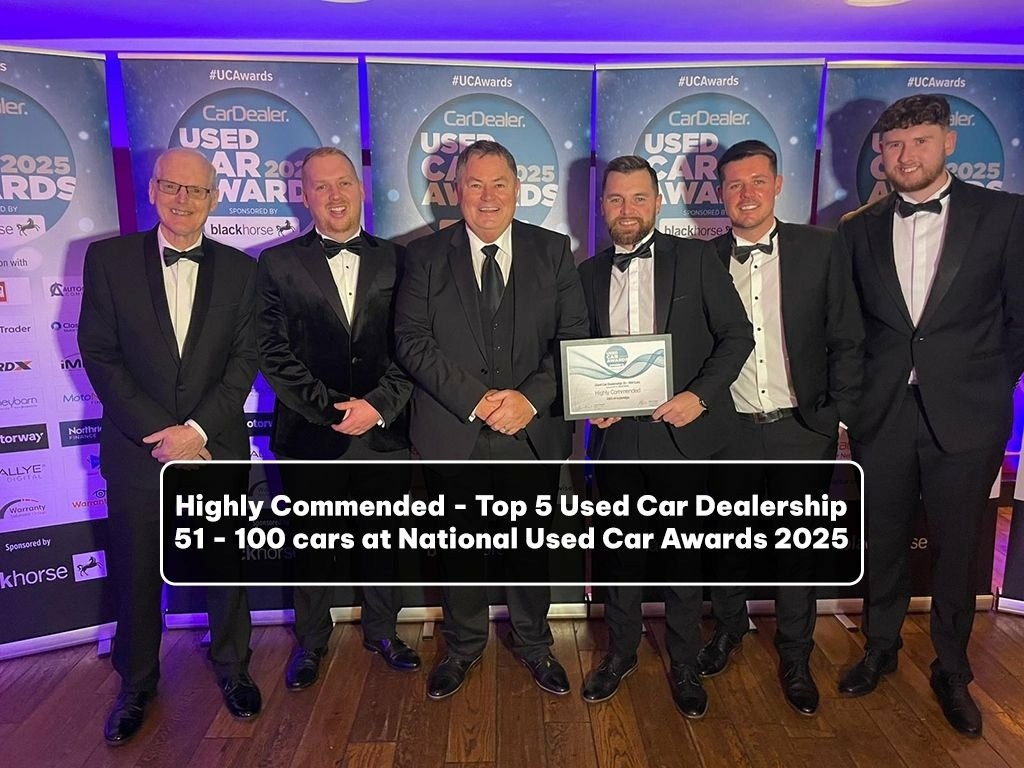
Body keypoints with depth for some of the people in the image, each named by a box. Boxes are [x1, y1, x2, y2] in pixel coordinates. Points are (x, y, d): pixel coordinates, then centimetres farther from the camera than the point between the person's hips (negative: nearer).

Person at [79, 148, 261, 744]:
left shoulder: (240, 269, 2)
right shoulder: (108, 258, -1)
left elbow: (245, 360, -2)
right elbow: (99, 355, -5)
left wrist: (196, 429, -13)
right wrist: (161, 434, -12)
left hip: (217, 447, 1)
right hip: (137, 448, 0)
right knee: (136, 573, 13)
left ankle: (233, 667, 35)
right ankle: (137, 683, 35)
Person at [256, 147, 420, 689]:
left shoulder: (395, 260, 4)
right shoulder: (278, 263, 1)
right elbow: (273, 352, -6)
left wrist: (378, 405, -14)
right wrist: (331, 409, -13)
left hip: (383, 433, 1)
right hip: (308, 435, -1)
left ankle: (381, 631, 37)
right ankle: (310, 641, 35)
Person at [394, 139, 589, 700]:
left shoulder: (553, 251, 3)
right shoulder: (425, 256, 0)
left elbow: (575, 337, -2)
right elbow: (412, 341, -9)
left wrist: (531, 397, -17)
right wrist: (477, 399, -18)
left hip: (534, 432, 1)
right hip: (451, 434, 0)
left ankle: (533, 642, 40)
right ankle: (463, 644, 39)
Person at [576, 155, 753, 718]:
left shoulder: (697, 258, -1)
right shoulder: (589, 274, 8)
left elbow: (736, 335, -3)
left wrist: (699, 395, -16)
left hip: (682, 433, -2)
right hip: (616, 435, 3)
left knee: (683, 556, 11)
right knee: (618, 552, 14)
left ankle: (684, 665, 30)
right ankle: (620, 651, 35)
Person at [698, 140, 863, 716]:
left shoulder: (822, 248, -1)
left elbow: (847, 341, 0)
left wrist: (839, 419, -4)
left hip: (802, 430, 0)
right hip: (729, 431, 1)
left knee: (799, 547, 12)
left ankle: (795, 658, 32)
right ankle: (730, 628, 41)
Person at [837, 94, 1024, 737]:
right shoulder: (859, 229, 5)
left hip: (966, 419, -1)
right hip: (882, 417, 2)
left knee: (957, 550, 10)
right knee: (884, 544, 14)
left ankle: (952, 671, 31)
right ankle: (880, 648, 35)